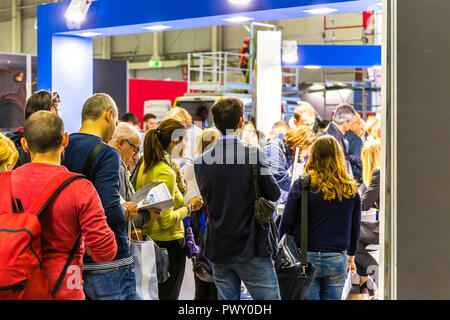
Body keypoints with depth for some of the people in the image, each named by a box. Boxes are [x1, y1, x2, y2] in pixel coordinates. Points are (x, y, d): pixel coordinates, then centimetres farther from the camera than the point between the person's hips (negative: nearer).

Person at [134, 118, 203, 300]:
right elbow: (166, 220, -23)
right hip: (168, 244, -9)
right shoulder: (166, 172, -20)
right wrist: (189, 207, -7)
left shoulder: (145, 165, 6)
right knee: (168, 296, 1)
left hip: (148, 241, 9)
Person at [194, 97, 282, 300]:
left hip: (218, 251, 5)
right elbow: (274, 194, -4)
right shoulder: (253, 156, -13)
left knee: (227, 298, 12)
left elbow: (207, 198, 10)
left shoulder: (200, 162, 0)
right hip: (252, 249, -5)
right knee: (268, 295, 3)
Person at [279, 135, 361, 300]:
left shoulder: (302, 185, -7)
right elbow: (355, 227, 12)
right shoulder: (350, 189, 2)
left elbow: (286, 224, -4)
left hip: (306, 257, -2)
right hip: (337, 260, 3)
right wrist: (351, 256, 26)